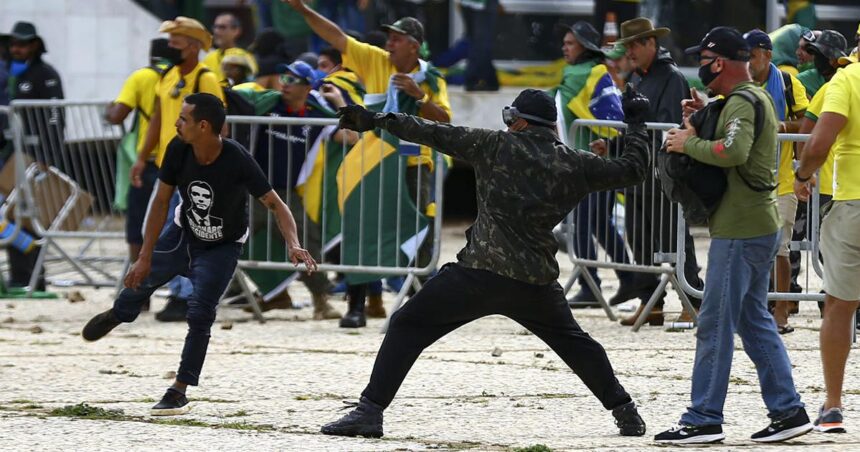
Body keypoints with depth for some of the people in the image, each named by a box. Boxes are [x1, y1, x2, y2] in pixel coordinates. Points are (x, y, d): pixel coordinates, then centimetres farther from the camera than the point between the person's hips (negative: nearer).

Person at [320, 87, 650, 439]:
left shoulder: (497, 146, 1)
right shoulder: (575, 164, 8)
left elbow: (438, 135, 2)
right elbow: (631, 170, 18)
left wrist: (378, 120, 6)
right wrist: (635, 125, 34)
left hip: (478, 274, -4)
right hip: (537, 282, 4)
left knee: (407, 327, 4)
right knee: (573, 341, 27)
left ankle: (370, 411, -7)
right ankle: (625, 412, 26)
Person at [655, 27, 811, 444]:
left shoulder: (742, 102, -16)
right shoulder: (756, 97, 17)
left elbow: (734, 151, -32)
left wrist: (689, 143, -19)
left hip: (740, 231, -10)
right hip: (759, 226, 10)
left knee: (714, 324, -6)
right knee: (754, 320, 15)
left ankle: (703, 420, -4)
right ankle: (787, 411, 14)